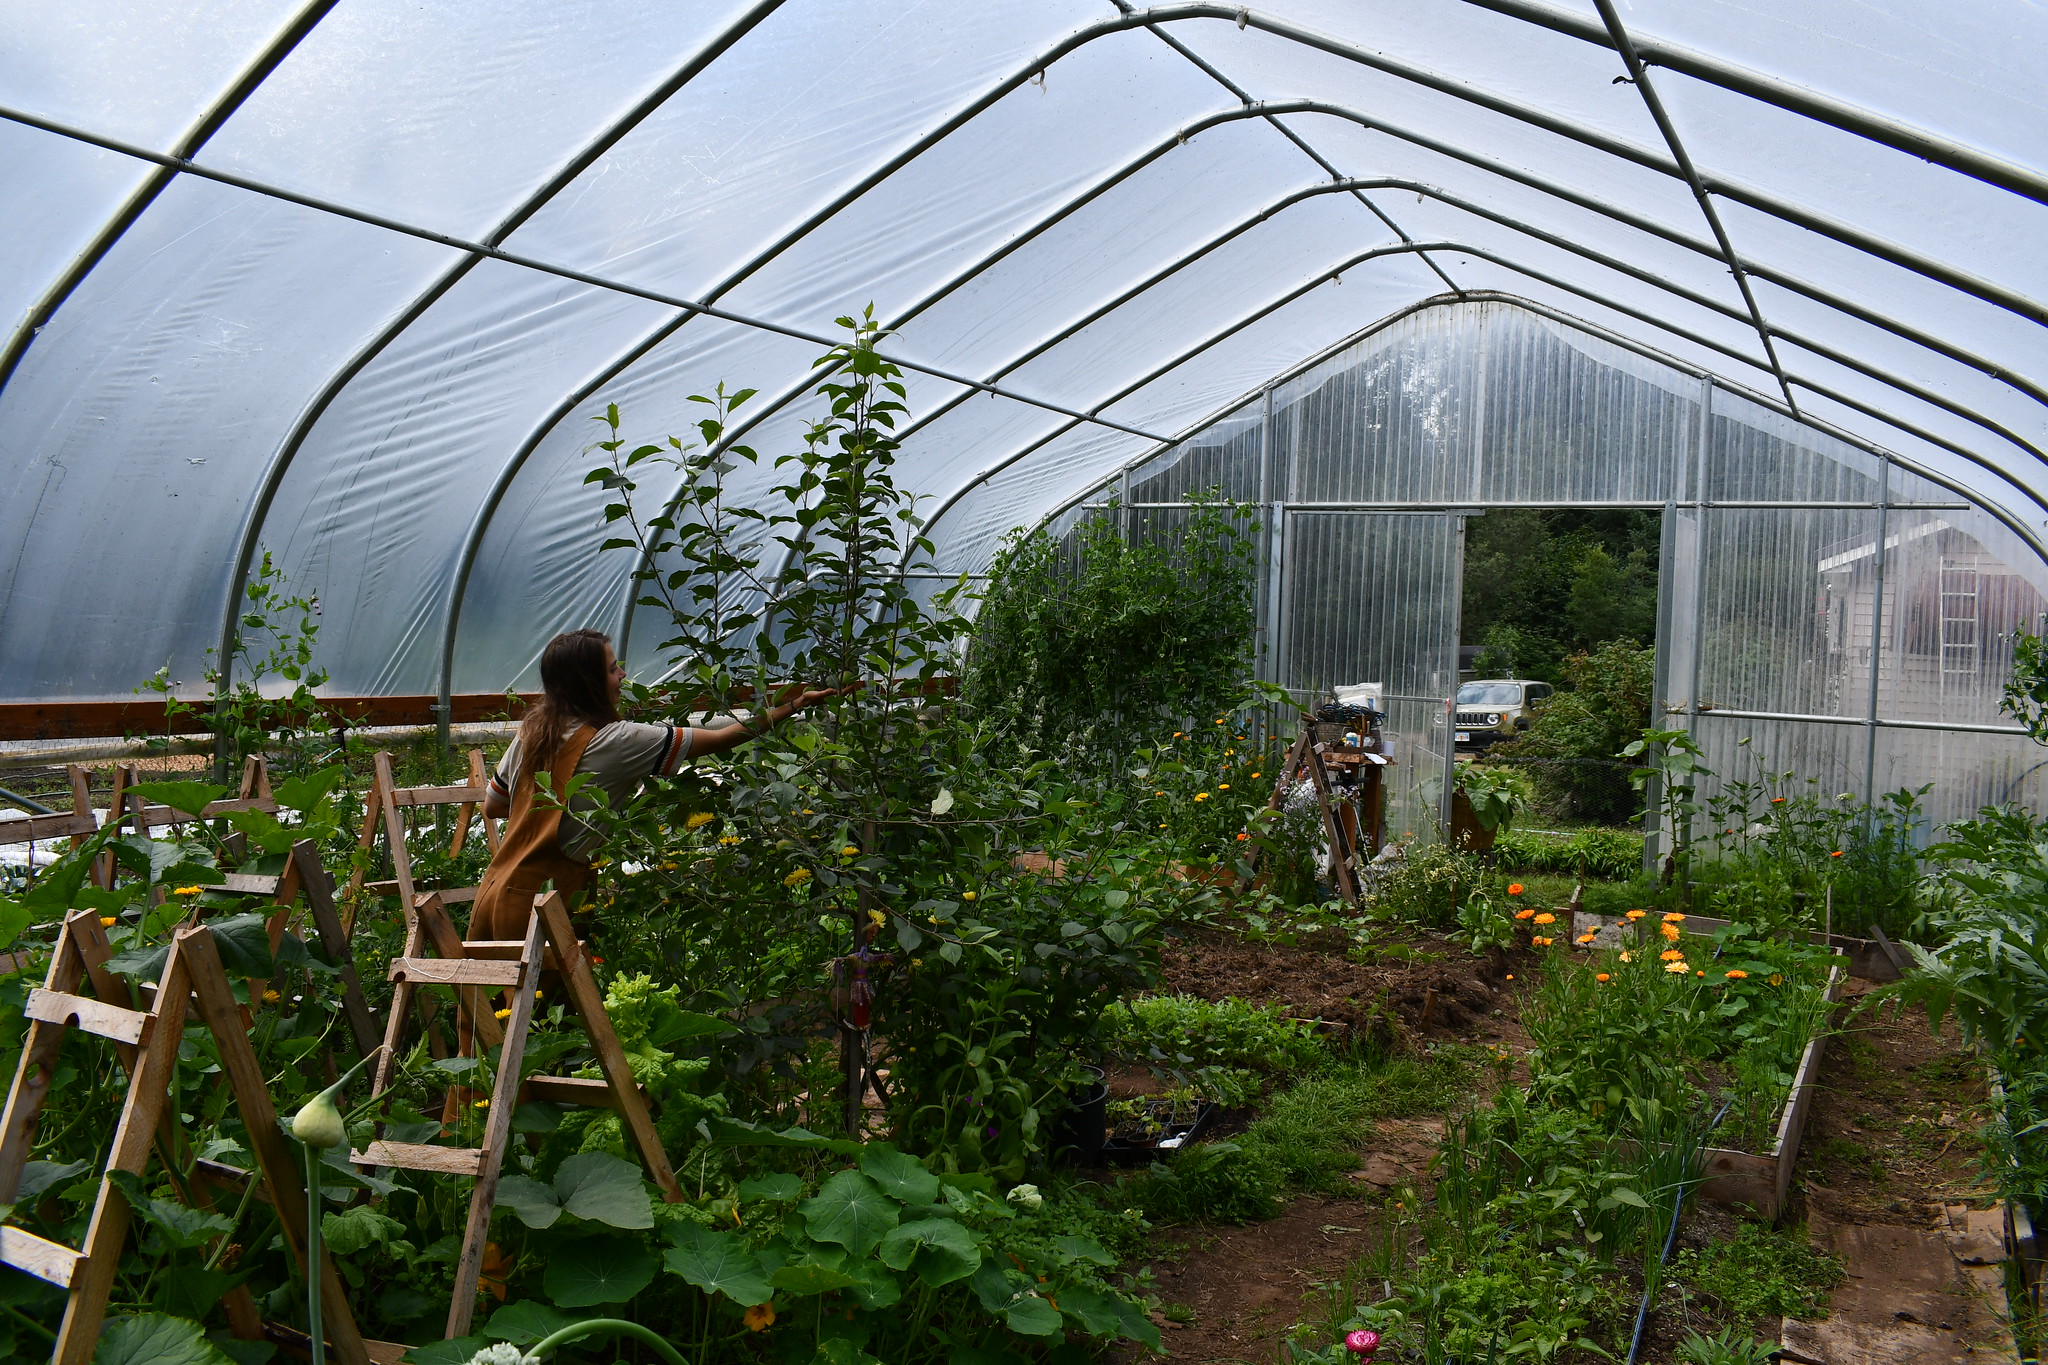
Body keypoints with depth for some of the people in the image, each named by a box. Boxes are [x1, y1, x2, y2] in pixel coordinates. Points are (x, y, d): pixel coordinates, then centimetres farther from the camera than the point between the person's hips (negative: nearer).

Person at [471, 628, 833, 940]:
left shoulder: (531, 731, 6)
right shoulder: (616, 742, -13)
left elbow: (492, 807, 17)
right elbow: (720, 740, -11)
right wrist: (794, 705, -4)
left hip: (494, 892, 7)